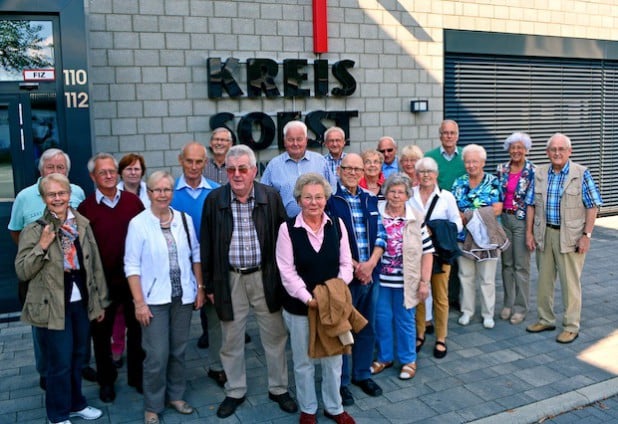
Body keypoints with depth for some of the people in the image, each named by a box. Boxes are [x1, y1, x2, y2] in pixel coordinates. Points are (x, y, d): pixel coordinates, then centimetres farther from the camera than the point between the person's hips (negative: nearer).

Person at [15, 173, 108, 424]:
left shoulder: (82, 224, 2)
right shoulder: (34, 230, -9)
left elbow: (95, 264, 6)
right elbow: (22, 271, -10)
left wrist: (100, 300, 8)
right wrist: (42, 246, -23)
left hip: (82, 302, 4)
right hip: (53, 307, -4)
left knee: (78, 356, 18)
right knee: (60, 362, 5)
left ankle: (75, 403, 39)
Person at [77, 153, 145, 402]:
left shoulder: (133, 201, -2)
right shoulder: (86, 208, -7)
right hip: (102, 281, -1)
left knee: (137, 328, 15)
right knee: (102, 332, 14)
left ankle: (137, 375, 34)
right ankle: (106, 380, 33)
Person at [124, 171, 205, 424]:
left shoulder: (185, 219, 1)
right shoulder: (138, 223, -8)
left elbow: (195, 255, 9)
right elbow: (132, 266, -8)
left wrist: (200, 287, 6)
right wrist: (139, 302, -11)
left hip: (183, 296, 3)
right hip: (154, 299, -3)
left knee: (178, 350, 14)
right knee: (157, 356, 0)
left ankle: (176, 395, 33)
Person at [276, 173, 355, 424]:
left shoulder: (337, 225, 0)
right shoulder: (287, 229, -9)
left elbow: (346, 264, 2)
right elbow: (287, 272, -11)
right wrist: (308, 299, -18)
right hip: (299, 306, -2)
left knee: (333, 358, 15)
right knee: (303, 361, 13)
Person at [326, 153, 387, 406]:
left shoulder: (370, 199, 10)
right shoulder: (330, 199, -7)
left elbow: (381, 234, 7)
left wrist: (370, 264, -9)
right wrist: (355, 266, -13)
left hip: (371, 274, 5)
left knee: (367, 327, 16)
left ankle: (362, 374, 33)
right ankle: (340, 380, 22)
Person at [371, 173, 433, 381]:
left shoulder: (416, 219, -3)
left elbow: (427, 252, -2)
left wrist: (424, 282, -5)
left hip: (406, 281, -1)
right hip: (380, 279, 1)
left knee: (405, 320, 11)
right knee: (382, 319, 12)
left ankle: (408, 360, 29)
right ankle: (384, 357, 32)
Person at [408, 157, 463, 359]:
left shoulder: (446, 196, 1)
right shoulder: (409, 194, 2)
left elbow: (457, 223, 3)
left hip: (440, 252, 0)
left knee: (440, 297, 5)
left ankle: (441, 339, 18)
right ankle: (419, 334, 25)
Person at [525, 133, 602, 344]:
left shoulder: (581, 174, -6)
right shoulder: (539, 174, 6)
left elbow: (592, 206, -7)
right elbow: (531, 205, 8)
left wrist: (586, 235, -12)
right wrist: (529, 232, 4)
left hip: (570, 235, -4)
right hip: (544, 234, 4)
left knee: (570, 283, 2)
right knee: (544, 279, 12)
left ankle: (571, 326, 14)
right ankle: (545, 320, 27)